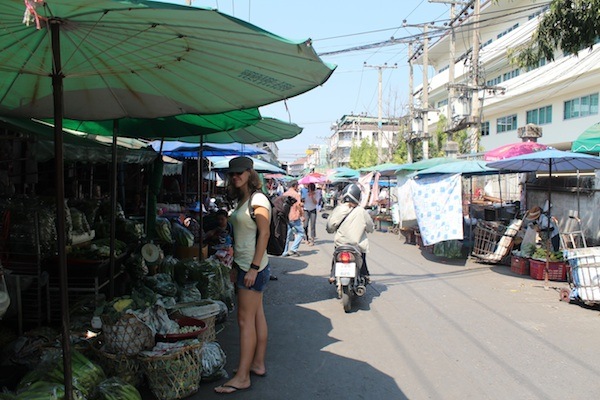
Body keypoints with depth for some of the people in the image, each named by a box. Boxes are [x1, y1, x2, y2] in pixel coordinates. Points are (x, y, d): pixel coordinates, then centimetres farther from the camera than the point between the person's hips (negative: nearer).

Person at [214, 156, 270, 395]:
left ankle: (242, 377, -1)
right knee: (257, 315, 14)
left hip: (254, 267, -9)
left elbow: (264, 234, -18)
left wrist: (254, 267, -21)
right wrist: (236, 266, 17)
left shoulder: (257, 199, -13)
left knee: (245, 319, -7)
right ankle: (258, 364, 23)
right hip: (244, 264, 9)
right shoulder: (242, 200, 15)